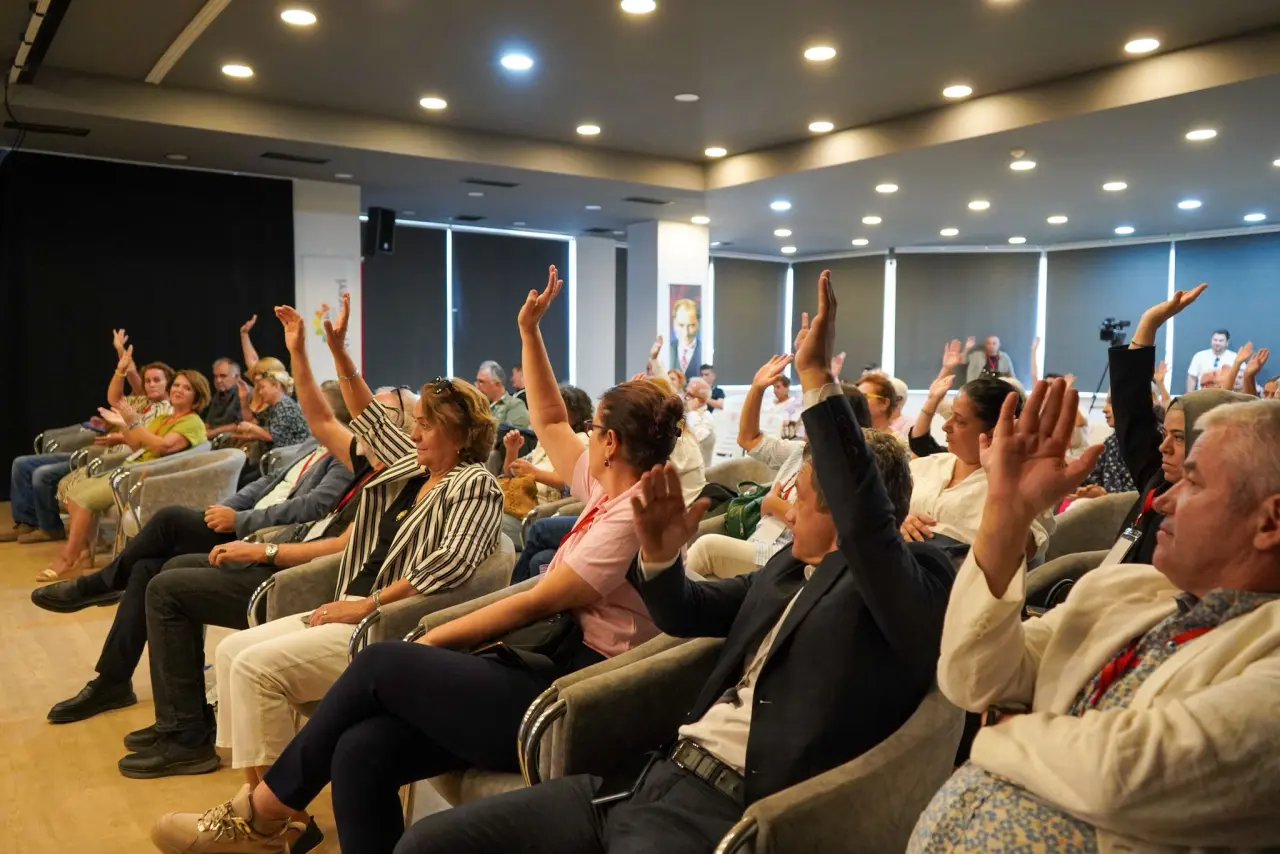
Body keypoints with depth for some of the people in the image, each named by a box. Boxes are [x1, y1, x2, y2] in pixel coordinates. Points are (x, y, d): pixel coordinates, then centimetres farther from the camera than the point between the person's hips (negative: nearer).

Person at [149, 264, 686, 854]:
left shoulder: (629, 518, -16)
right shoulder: (606, 487, 12)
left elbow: (534, 605, -14)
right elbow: (549, 422, 24)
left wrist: (435, 640, -5)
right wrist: (529, 332, 24)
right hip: (557, 671, 8)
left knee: (381, 664, -10)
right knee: (362, 749, -9)